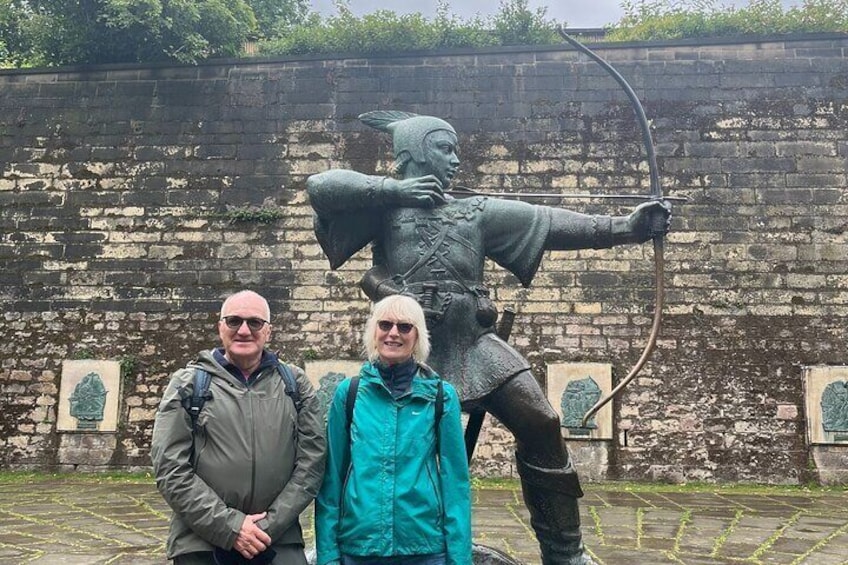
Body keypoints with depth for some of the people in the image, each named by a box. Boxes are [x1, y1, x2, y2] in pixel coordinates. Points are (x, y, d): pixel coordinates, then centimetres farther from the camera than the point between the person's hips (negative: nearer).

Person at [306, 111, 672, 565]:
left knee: (539, 424, -8)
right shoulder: (386, 205, 6)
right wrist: (392, 188, -7)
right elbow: (319, 186, -7)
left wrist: (623, 226, -3)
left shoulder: (476, 212, 14)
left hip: (474, 343, 3)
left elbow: (549, 223, 5)